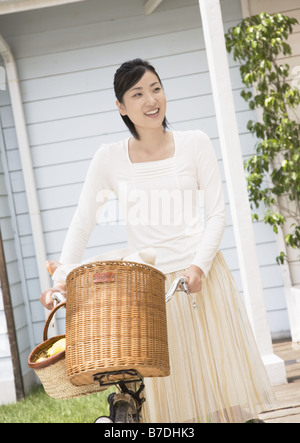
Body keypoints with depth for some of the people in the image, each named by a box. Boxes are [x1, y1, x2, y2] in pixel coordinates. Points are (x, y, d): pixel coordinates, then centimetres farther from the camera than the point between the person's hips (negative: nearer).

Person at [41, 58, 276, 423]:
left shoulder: (195, 144, 2)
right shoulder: (109, 158, 2)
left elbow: (216, 213, 0)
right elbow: (82, 222, 2)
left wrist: (199, 265, -14)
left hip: (200, 276, 0)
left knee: (218, 372, 2)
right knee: (168, 393, 3)